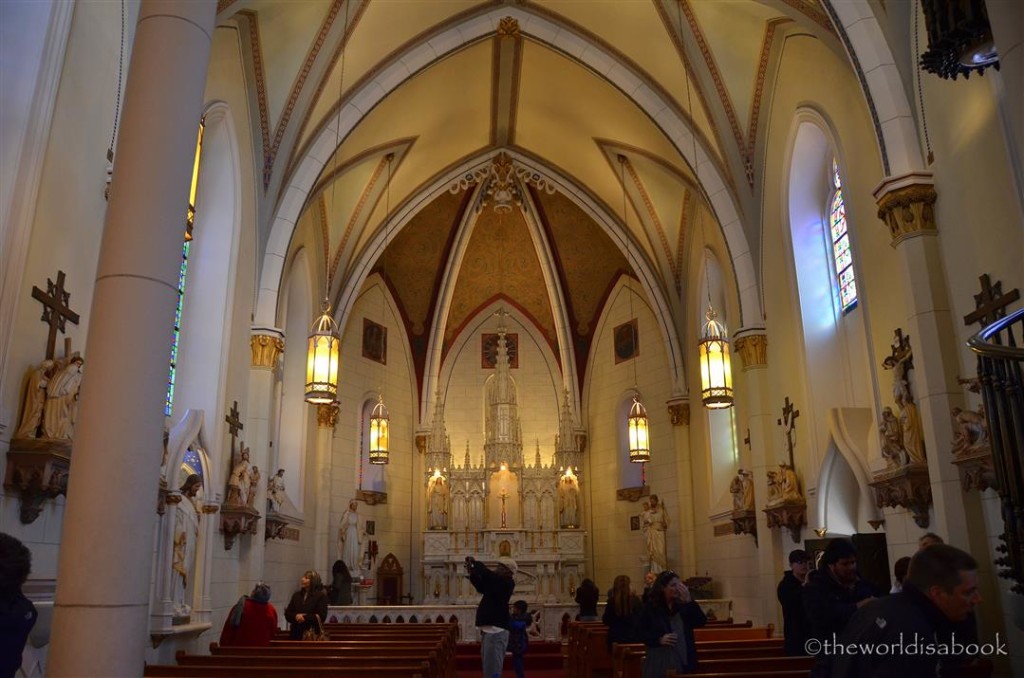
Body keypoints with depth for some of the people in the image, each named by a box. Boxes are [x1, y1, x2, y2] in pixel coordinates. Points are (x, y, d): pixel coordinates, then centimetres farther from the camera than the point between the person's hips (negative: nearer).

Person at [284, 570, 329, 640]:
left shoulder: (321, 596, 0)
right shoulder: (296, 595, 16)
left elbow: (321, 616, -8)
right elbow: (287, 614, 11)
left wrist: (305, 618, -14)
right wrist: (296, 616, -10)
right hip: (296, 634, 4)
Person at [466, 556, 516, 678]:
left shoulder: (506, 583, -13)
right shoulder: (498, 583, 16)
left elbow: (488, 575, -26)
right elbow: (481, 586, 27)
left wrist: (475, 562, -11)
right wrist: (472, 571, 12)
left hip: (495, 631, -10)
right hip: (489, 630, 10)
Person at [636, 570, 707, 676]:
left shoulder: (683, 605, 3)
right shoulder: (650, 606, -3)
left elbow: (702, 622, -6)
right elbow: (640, 630, -1)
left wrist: (689, 601, -15)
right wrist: (659, 639, -16)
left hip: (683, 660, 2)